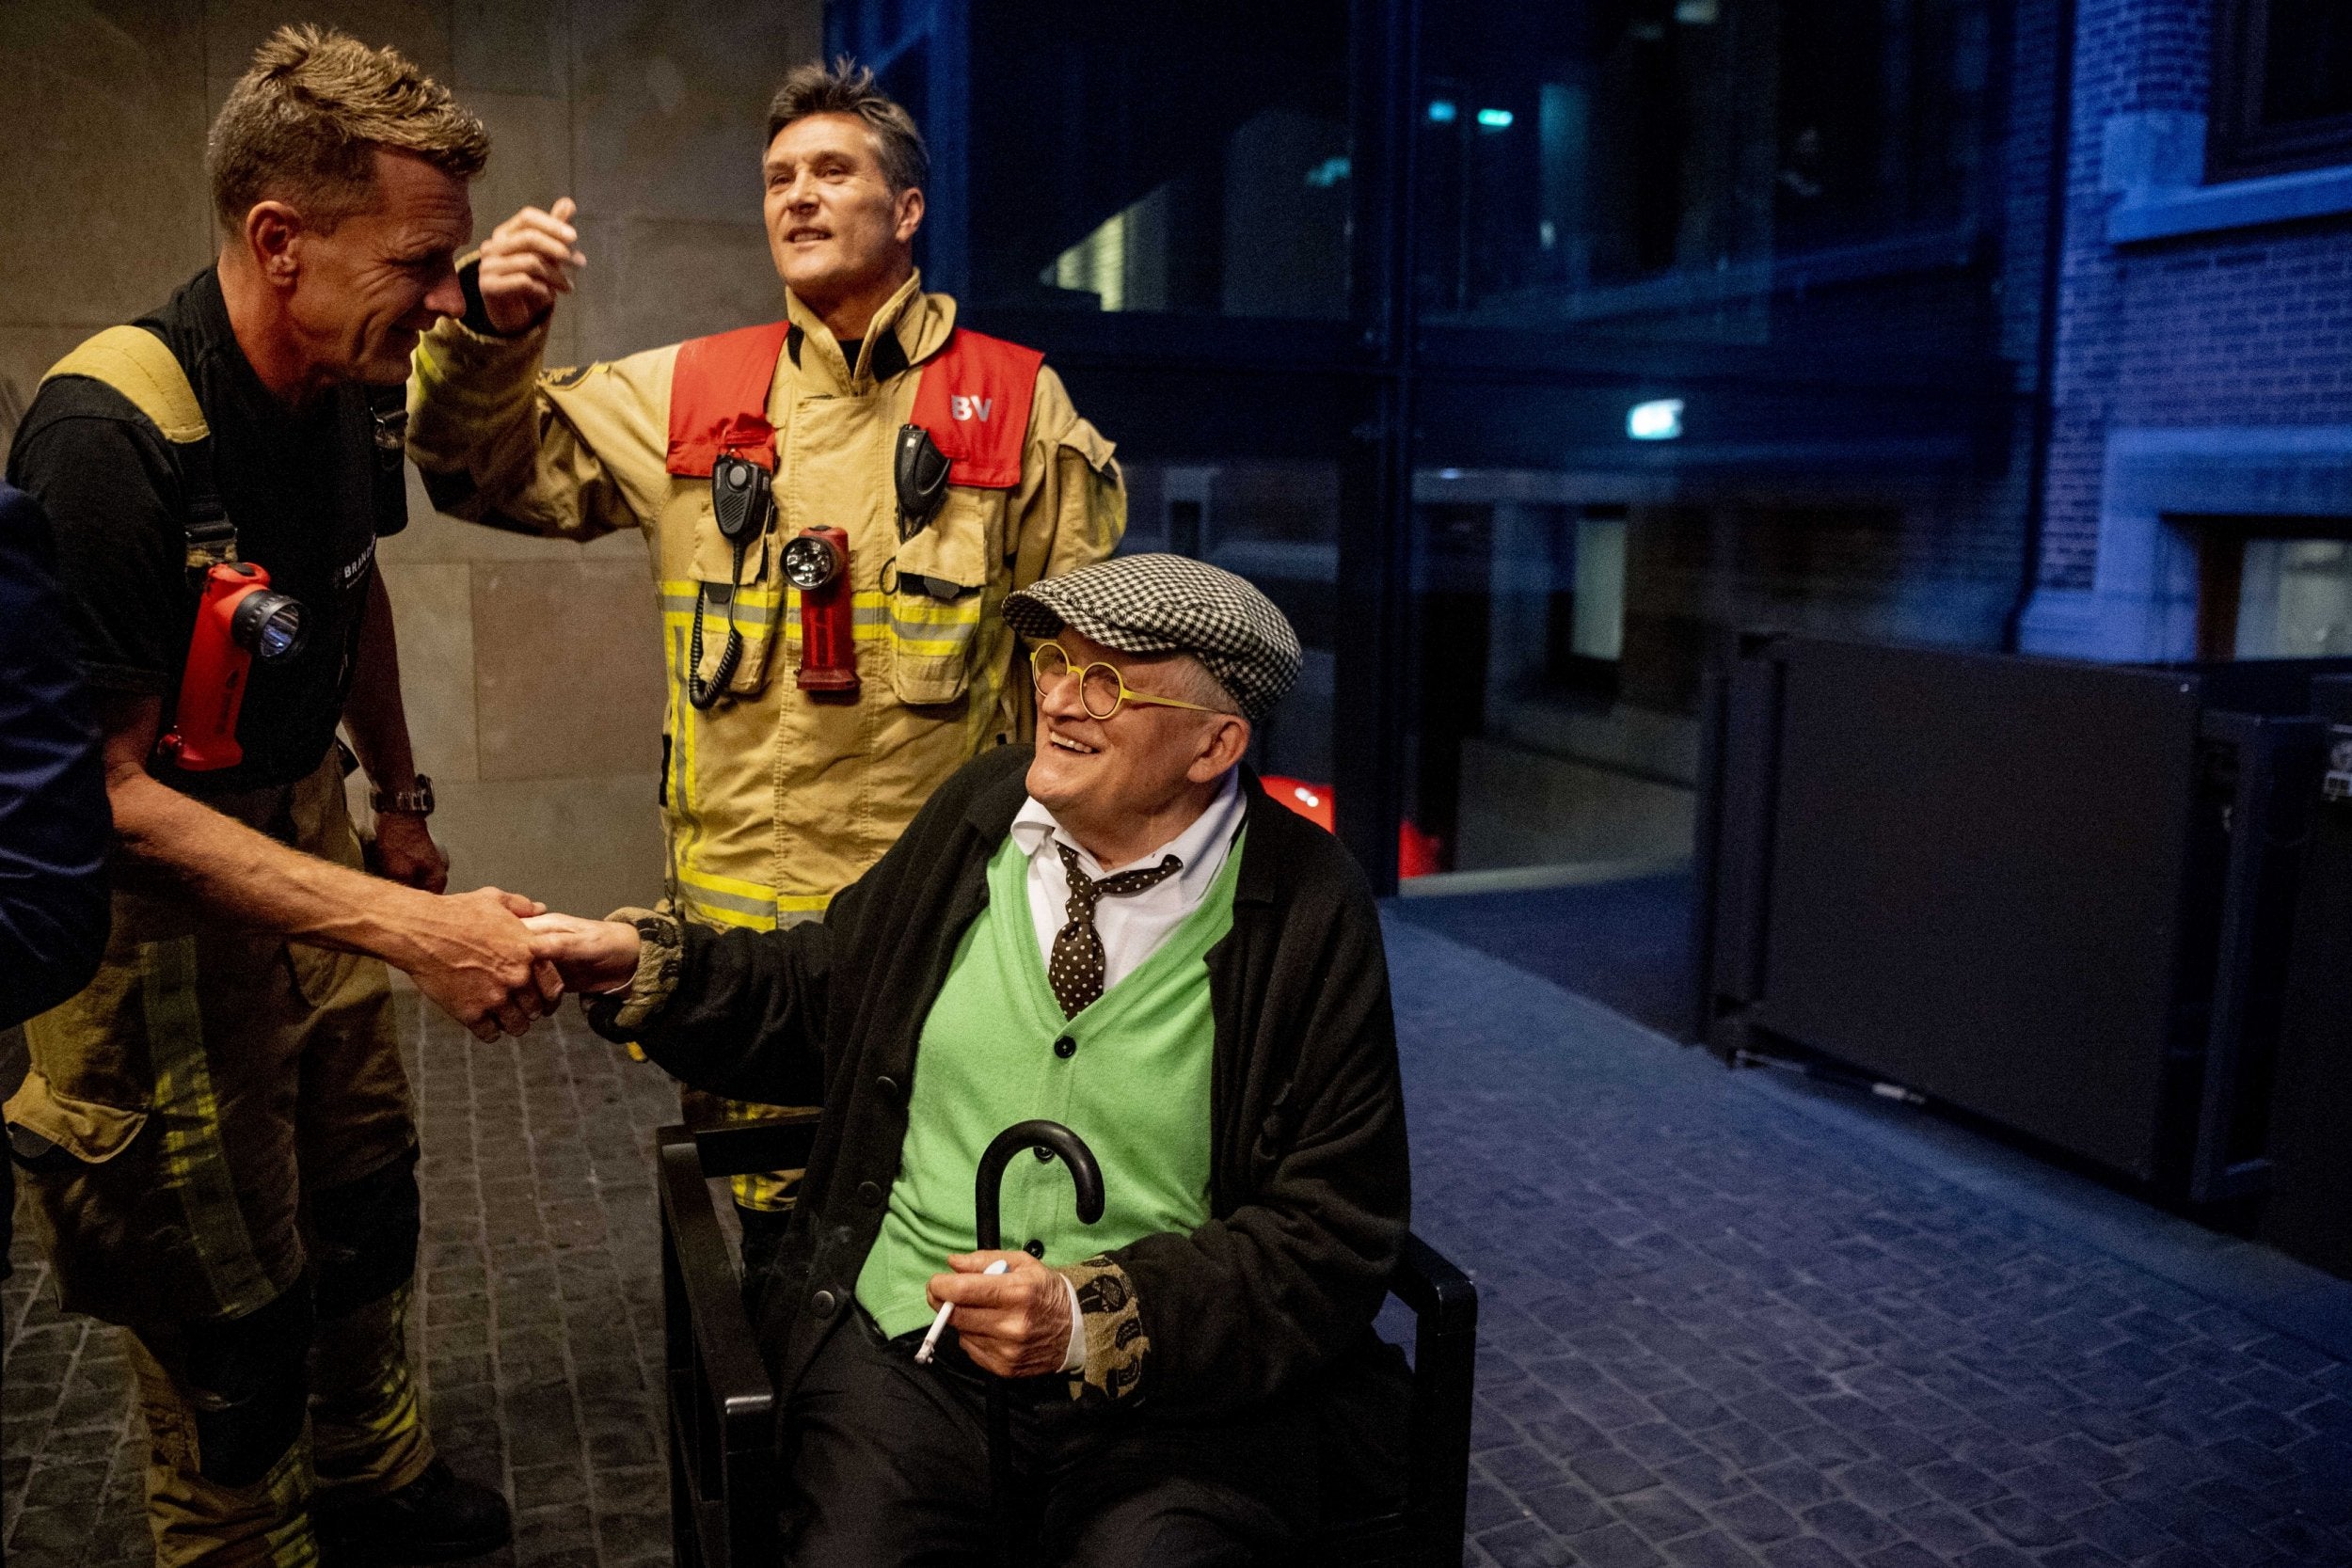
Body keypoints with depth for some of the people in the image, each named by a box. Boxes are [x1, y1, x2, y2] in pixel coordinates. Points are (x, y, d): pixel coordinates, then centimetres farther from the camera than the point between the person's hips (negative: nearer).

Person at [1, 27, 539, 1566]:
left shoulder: (357, 392, -4)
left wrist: (403, 800, 20)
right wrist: (419, 932, -31)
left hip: (307, 834, 7)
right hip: (149, 903, -7)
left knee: (368, 1188, 21)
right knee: (234, 1315, 7)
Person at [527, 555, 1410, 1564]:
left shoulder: (1310, 912, -8)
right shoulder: (981, 810, 4)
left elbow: (1334, 1234, -8)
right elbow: (821, 995, 18)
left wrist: (1093, 1319, -18)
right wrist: (640, 963, 4)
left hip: (1164, 1375, -2)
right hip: (904, 1334, 3)